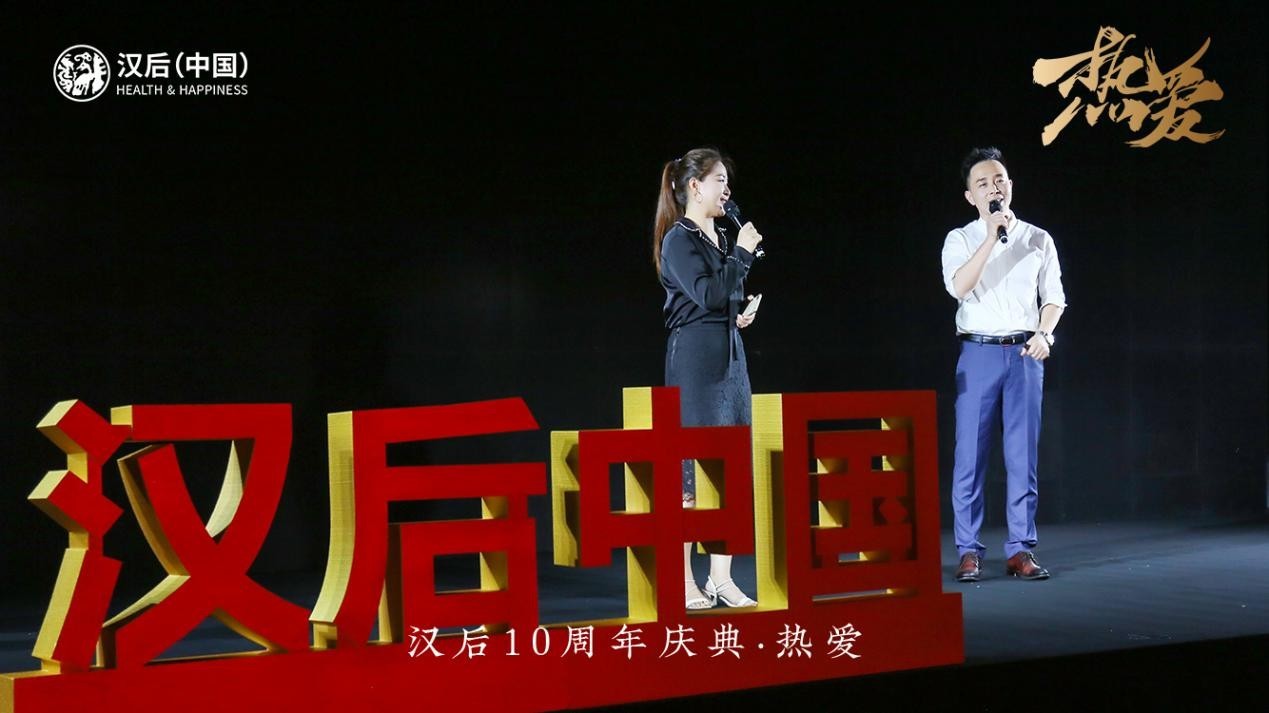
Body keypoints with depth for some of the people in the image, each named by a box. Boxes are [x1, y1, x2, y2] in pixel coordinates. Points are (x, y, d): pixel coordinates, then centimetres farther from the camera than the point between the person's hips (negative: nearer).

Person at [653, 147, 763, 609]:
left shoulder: (722, 237, 17)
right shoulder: (678, 239, -8)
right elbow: (707, 294, -21)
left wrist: (740, 316, 9)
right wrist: (742, 253, -12)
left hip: (730, 354, 9)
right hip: (694, 358, -8)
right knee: (691, 470, -7)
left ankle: (721, 578, 12)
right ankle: (682, 581, -1)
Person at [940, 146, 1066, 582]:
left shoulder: (1037, 240, 11)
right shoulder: (960, 240, 4)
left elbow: (1054, 297, 11)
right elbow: (958, 287, -14)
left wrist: (1044, 334, -7)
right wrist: (992, 236, -18)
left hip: (1025, 353, 1)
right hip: (979, 353, -1)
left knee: (1023, 456, 2)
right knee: (970, 456, -2)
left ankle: (1021, 550, 7)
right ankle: (968, 552, 3)